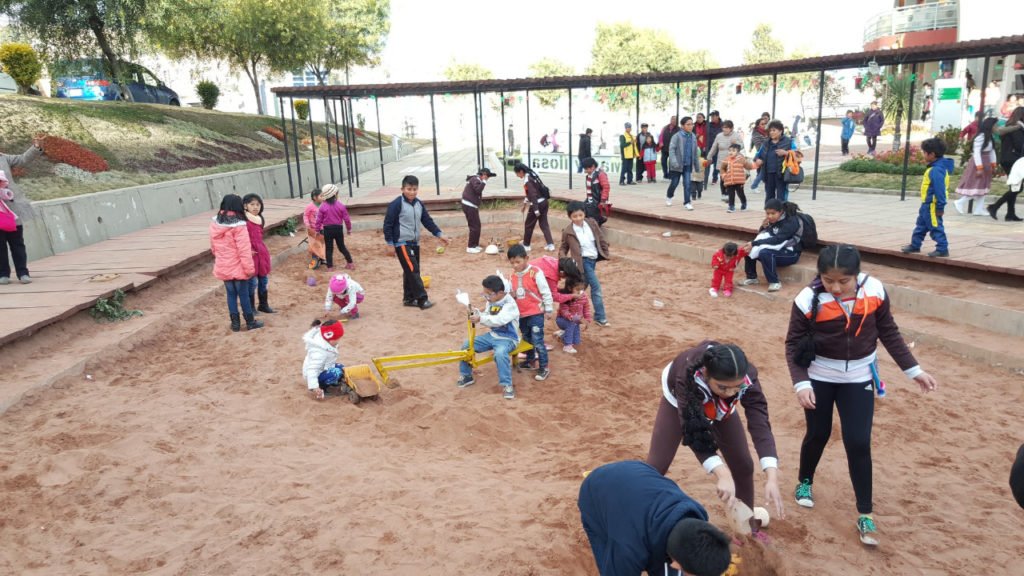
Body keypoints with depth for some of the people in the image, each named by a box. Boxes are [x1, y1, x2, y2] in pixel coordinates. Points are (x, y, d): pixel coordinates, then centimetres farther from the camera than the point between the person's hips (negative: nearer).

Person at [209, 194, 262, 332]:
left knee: (231, 294, 14)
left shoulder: (214, 224, 1)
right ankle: (250, 322, 15)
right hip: (238, 267, -5)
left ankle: (235, 323, 18)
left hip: (222, 268, 5)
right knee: (243, 294, 5)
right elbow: (244, 250, -19)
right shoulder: (238, 225, -20)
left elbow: (213, 247, 11)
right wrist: (250, 268, -13)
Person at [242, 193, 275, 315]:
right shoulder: (243, 221, -16)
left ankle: (263, 305, 29)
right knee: (252, 282, -1)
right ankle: (251, 308, 11)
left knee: (263, 280, 16)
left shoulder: (259, 219, 10)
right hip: (250, 254, -8)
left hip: (262, 252, 8)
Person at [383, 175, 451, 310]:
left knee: (411, 271, 12)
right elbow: (388, 224, -12)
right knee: (413, 271, -12)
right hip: (402, 243, -8)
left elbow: (428, 221, 13)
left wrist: (439, 234, 5)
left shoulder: (419, 204, 8)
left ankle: (408, 298, 22)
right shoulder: (396, 204, -13)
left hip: (415, 243, 8)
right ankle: (422, 299, -12)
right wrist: (390, 243, -13)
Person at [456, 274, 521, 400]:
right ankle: (466, 376, 14)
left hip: (507, 338, -8)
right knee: (466, 345, -1)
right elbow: (488, 319, 7)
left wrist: (481, 318, -45)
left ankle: (507, 385, -26)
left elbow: (499, 320, -38)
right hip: (492, 335, 8)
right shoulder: (491, 302, 3)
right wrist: (477, 313, -11)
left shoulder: (510, 304, -23)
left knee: (500, 353, -39)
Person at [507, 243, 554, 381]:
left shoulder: (535, 273, -15)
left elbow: (545, 292, -12)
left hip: (536, 313, -7)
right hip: (521, 314, 7)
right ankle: (530, 361, 37)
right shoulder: (513, 276, 4)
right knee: (527, 340, 21)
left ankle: (544, 368, 1)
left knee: (538, 341, -7)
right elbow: (511, 293, 15)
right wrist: (510, 295, -9)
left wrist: (549, 309, -8)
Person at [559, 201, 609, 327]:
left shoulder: (591, 223, -3)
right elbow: (563, 248, 0)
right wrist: (563, 260, -16)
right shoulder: (568, 231, -12)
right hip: (583, 262, -6)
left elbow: (601, 238, 8)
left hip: (593, 259, 6)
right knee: (596, 287, -11)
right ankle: (600, 317, -2)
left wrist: (605, 252, 7)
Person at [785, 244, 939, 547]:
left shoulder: (874, 291, -14)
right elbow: (793, 343, -12)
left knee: (858, 443, -1)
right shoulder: (808, 299, -21)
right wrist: (800, 382, -23)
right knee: (818, 434, 13)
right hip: (819, 378, -1)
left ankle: (865, 514, 14)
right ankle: (805, 483, 41)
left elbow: (888, 332, 0)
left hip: (858, 379, 1)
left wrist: (913, 369, 1)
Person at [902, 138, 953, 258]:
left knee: (935, 227, -3)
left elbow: (940, 189, -25)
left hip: (932, 206, -11)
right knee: (921, 225, 20)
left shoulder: (937, 170, -23)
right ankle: (914, 245, 30)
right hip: (927, 204, 11)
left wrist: (940, 206, -23)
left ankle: (942, 249, 4)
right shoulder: (935, 167, 10)